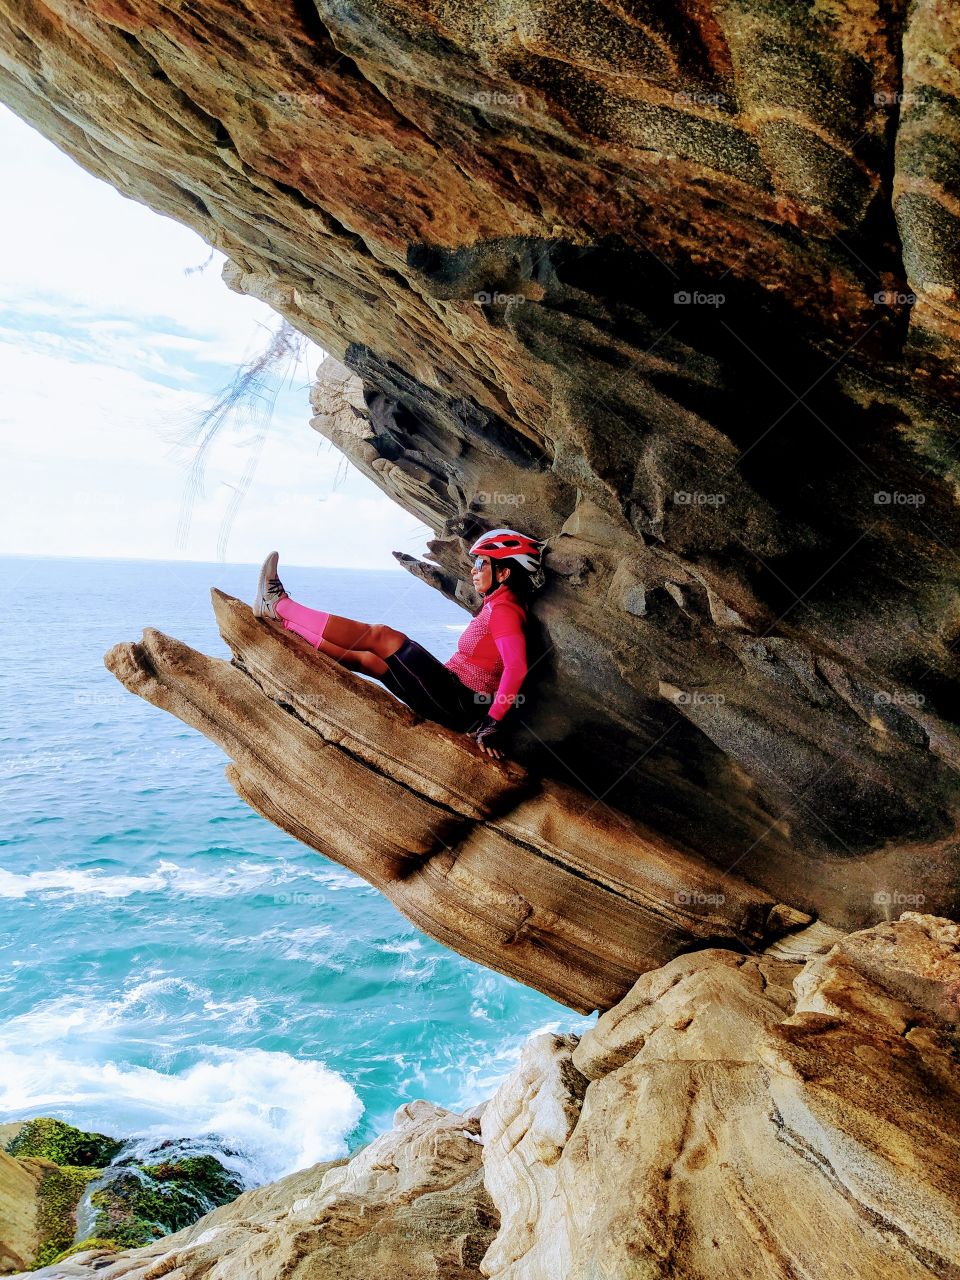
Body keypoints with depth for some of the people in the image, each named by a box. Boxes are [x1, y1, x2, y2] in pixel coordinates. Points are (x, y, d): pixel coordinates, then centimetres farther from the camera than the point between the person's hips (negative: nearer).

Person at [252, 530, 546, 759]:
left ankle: (279, 605, -2)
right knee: (365, 658, 10)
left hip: (456, 705, -9)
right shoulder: (498, 605, 17)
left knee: (380, 635, -9)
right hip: (456, 702, 9)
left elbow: (517, 667, -27)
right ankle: (282, 623, 18)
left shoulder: (504, 610, -14)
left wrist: (494, 723, -29)